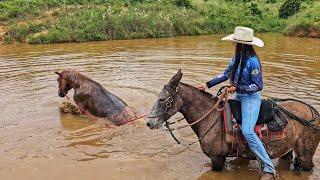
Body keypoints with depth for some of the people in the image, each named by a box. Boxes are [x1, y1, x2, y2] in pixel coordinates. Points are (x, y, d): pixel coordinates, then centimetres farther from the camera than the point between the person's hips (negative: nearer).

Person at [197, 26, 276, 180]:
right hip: (239, 96, 10)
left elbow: (258, 86, -18)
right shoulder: (237, 57, 4)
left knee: (247, 130, -25)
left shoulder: (252, 61, -21)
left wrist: (236, 88, -17)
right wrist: (207, 84, 6)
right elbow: (226, 74, 11)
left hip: (251, 98, -10)